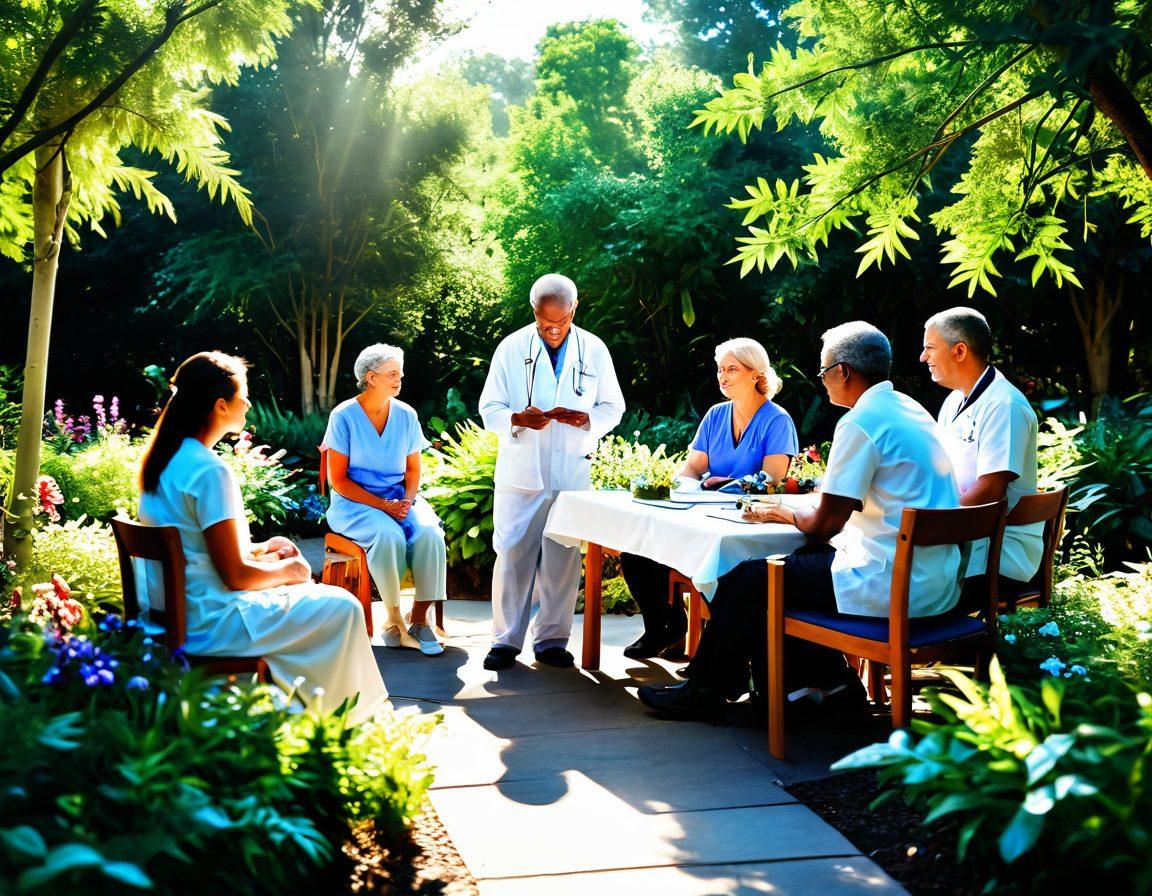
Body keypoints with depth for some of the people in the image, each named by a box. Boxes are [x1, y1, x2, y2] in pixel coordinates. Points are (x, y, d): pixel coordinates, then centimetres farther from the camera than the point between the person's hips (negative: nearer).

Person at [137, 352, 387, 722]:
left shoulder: (164, 458, 6)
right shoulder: (210, 471, -22)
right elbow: (236, 576, -21)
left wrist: (260, 549, 11)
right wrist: (287, 569, -3)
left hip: (168, 615, 10)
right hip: (206, 625, -10)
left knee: (302, 591, 26)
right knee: (343, 607, 1)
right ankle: (352, 715, 15)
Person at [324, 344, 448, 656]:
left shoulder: (406, 415, 6)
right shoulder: (344, 416, -7)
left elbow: (413, 469, 12)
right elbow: (338, 479, -8)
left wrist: (408, 500, -11)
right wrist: (382, 506, -18)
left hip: (400, 498, 4)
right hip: (354, 502, -4)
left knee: (429, 532, -27)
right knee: (389, 535, -34)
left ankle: (419, 617, -16)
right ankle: (393, 618, -17)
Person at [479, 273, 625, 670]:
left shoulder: (594, 350, 6)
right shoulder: (512, 347, 2)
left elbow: (613, 407, 10)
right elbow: (490, 408, 2)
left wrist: (586, 419, -13)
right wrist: (520, 419, -19)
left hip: (572, 472, 1)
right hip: (520, 472, -1)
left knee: (563, 557, 5)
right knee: (513, 554, -1)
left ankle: (552, 638, 16)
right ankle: (506, 639, 9)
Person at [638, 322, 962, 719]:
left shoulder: (861, 422, -16)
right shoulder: (910, 410, 14)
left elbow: (825, 524, -14)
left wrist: (786, 514, 6)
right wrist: (797, 510, 16)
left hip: (891, 585, -10)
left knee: (747, 580, 0)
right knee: (795, 563, 24)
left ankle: (705, 691, 16)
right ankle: (829, 678, 25)